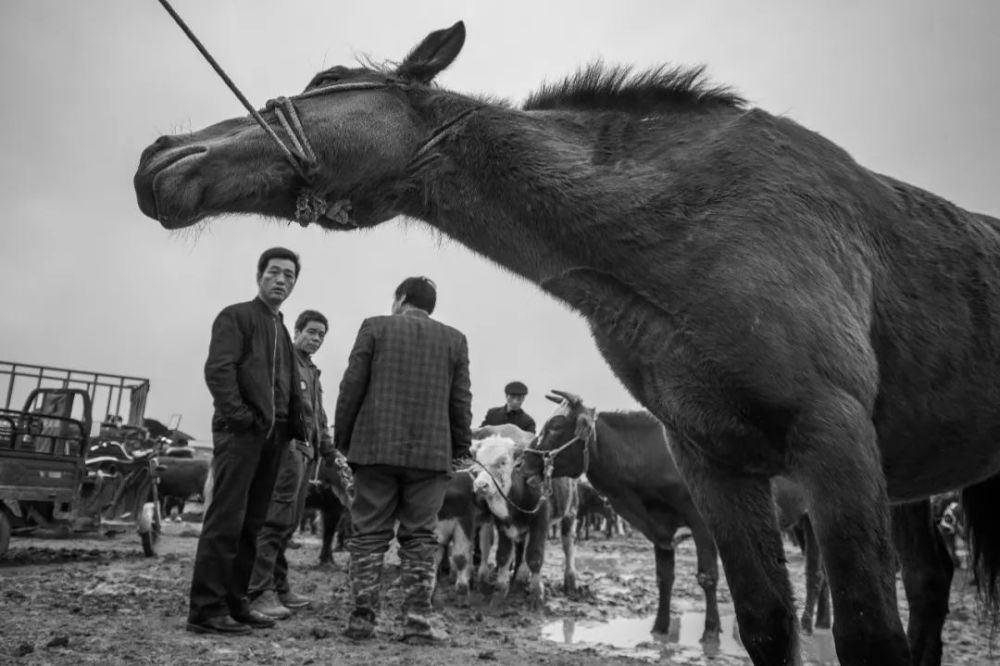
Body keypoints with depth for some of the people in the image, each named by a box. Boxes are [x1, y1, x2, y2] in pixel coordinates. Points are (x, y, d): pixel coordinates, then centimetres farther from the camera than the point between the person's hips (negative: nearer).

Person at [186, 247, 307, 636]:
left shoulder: (282, 329, 23)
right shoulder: (235, 316, 1)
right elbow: (218, 370, -12)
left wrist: (296, 429, 10)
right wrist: (240, 416, -19)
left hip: (273, 436, 8)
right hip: (241, 432, -8)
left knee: (251, 524, 9)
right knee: (226, 520, -7)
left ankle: (234, 602, 16)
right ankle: (206, 609, -2)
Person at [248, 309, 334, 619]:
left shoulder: (312, 370, 25)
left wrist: (329, 449, 20)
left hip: (306, 451, 9)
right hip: (287, 445, -9)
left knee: (289, 523, 11)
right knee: (275, 520, -12)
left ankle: (279, 587, 17)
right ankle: (261, 592, -12)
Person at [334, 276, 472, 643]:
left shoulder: (374, 327, 5)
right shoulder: (454, 340, 9)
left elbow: (351, 387, 2)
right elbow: (461, 402, 7)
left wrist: (342, 438, 9)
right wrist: (460, 448, 15)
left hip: (376, 448, -1)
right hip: (431, 452, 1)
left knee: (368, 535, 6)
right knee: (419, 537, 6)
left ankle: (363, 616, 7)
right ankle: (418, 619, 4)